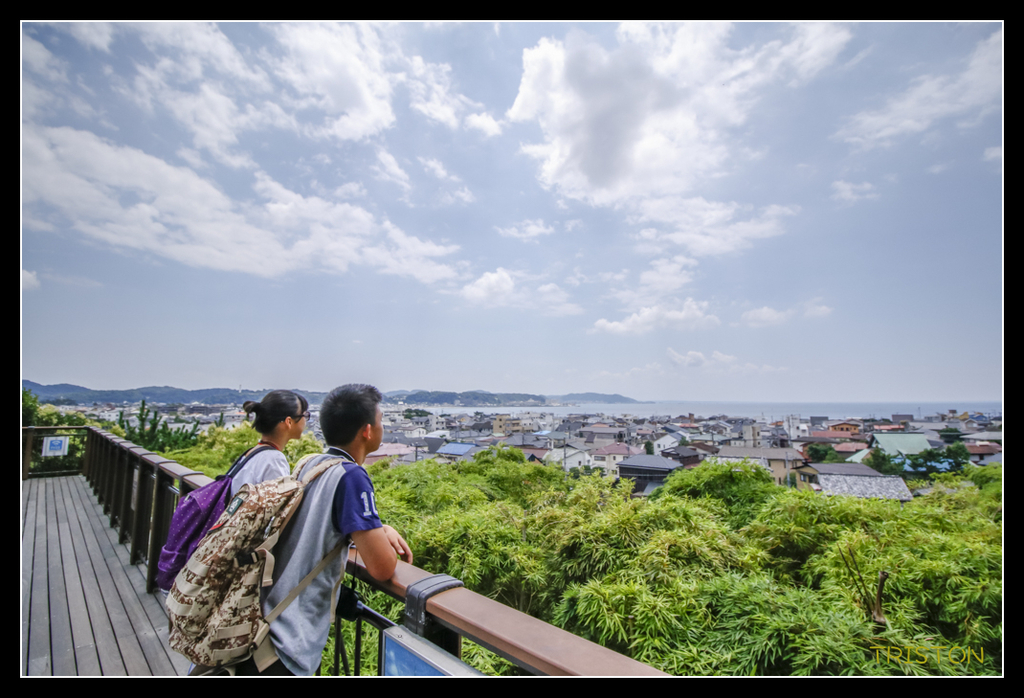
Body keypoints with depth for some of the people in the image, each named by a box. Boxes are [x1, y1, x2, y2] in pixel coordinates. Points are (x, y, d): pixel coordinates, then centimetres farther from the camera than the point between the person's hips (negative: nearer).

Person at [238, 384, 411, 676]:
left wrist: (382, 531, 7)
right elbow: (382, 568, -23)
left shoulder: (310, 463, 0)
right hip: (287, 644, -8)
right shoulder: (351, 476, -24)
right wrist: (384, 537, -2)